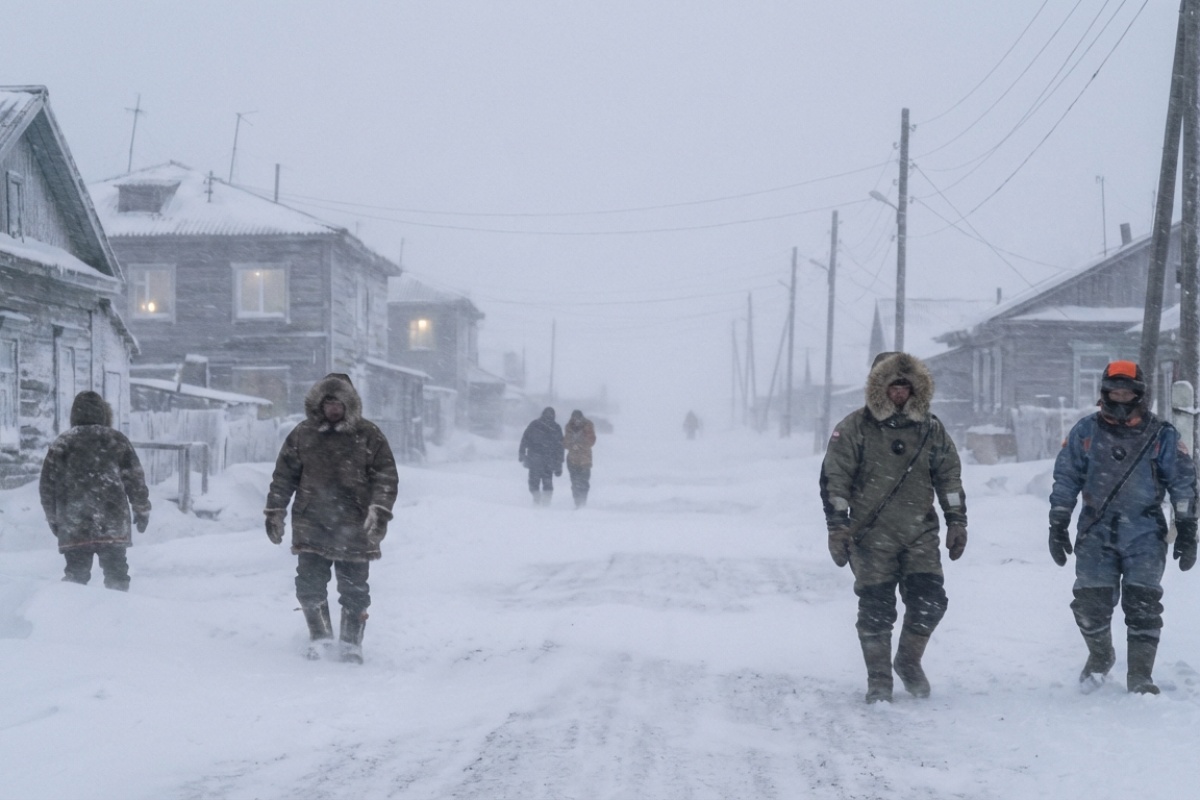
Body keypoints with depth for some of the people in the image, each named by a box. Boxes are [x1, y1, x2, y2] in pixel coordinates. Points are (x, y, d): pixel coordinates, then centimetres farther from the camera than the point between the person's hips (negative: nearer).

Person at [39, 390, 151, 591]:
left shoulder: (61, 444, 7)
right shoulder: (116, 440, 5)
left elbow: (47, 486, 8)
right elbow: (135, 479, 5)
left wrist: (53, 519, 20)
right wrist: (142, 510, 16)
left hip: (73, 529, 1)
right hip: (113, 527, -1)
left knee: (76, 574, 7)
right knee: (116, 574, 4)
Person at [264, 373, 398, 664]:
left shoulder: (368, 435, 1)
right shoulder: (303, 434, 6)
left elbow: (386, 475, 1)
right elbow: (284, 475, 13)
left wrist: (380, 509, -10)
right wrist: (275, 510, 11)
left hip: (354, 526, -1)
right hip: (311, 523, 1)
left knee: (354, 588, 3)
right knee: (309, 582, -3)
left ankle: (351, 642, 16)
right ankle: (320, 635, 14)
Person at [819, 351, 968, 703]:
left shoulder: (931, 430, 9)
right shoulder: (854, 429, -2)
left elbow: (950, 476, 14)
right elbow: (834, 479, -3)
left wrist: (957, 521, 8)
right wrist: (837, 527, -8)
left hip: (920, 534, 3)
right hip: (872, 536, -2)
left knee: (929, 601, -6)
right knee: (876, 610, -2)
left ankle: (909, 661, 19)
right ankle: (878, 679, 12)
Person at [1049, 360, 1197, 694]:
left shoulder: (1162, 435, 1)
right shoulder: (1085, 432, 4)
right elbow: (1065, 480, 9)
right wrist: (1058, 526, 6)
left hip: (1145, 535, -1)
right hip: (1096, 533, 1)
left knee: (1143, 604, -7)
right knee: (1091, 603, -3)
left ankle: (1140, 675, 3)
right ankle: (1100, 656, 25)